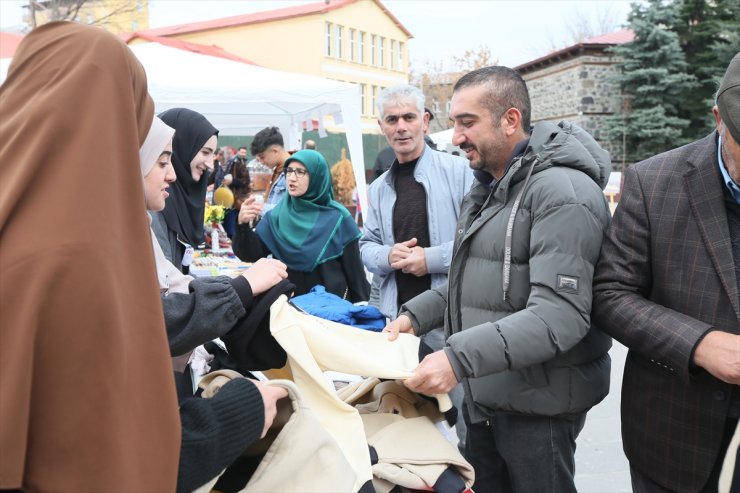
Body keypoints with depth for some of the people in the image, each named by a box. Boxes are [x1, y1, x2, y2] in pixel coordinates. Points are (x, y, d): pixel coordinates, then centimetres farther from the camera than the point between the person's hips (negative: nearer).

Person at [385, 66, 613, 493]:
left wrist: (459, 356, -33)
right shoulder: (489, 187, 11)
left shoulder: (562, 192, -20)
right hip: (482, 393, 9)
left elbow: (559, 316, -28)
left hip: (537, 404, -8)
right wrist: (417, 314, 4)